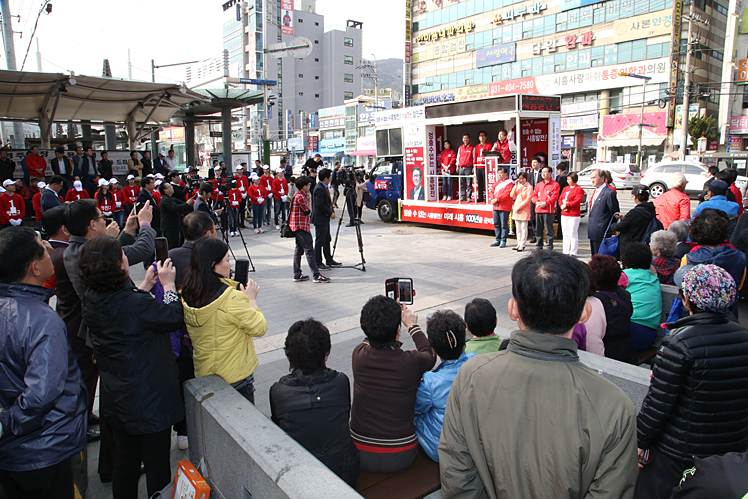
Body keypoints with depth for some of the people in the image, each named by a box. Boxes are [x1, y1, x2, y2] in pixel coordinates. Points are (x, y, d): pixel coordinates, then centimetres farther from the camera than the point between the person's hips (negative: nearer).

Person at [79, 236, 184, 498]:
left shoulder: (91, 300, -5)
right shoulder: (134, 304, -29)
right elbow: (172, 317, -15)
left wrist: (144, 286, 14)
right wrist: (168, 284, -4)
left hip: (115, 400, 8)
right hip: (149, 401, -8)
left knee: (125, 460, 25)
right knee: (157, 466, 11)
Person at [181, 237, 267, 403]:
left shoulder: (185, 295, -6)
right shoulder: (232, 299, -27)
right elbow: (260, 328, -17)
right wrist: (251, 299, -6)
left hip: (202, 373, 6)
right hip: (235, 377, -6)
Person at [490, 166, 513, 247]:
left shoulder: (509, 183, -4)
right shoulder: (497, 182, 20)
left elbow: (507, 194, -15)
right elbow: (492, 192, 16)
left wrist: (497, 199, -17)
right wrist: (492, 199, -4)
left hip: (504, 208, -7)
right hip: (496, 207, 7)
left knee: (504, 225, -5)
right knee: (496, 224, 10)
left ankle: (503, 241, 0)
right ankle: (498, 240, 18)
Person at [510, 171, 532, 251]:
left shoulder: (529, 187, -5)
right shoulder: (518, 186, 14)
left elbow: (528, 199, -12)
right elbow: (512, 195, 2)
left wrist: (520, 207, -13)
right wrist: (515, 186, -5)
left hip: (524, 210, -6)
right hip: (516, 209, 6)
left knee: (524, 228, -3)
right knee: (518, 229, 10)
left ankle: (522, 245, -2)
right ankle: (519, 244, 17)